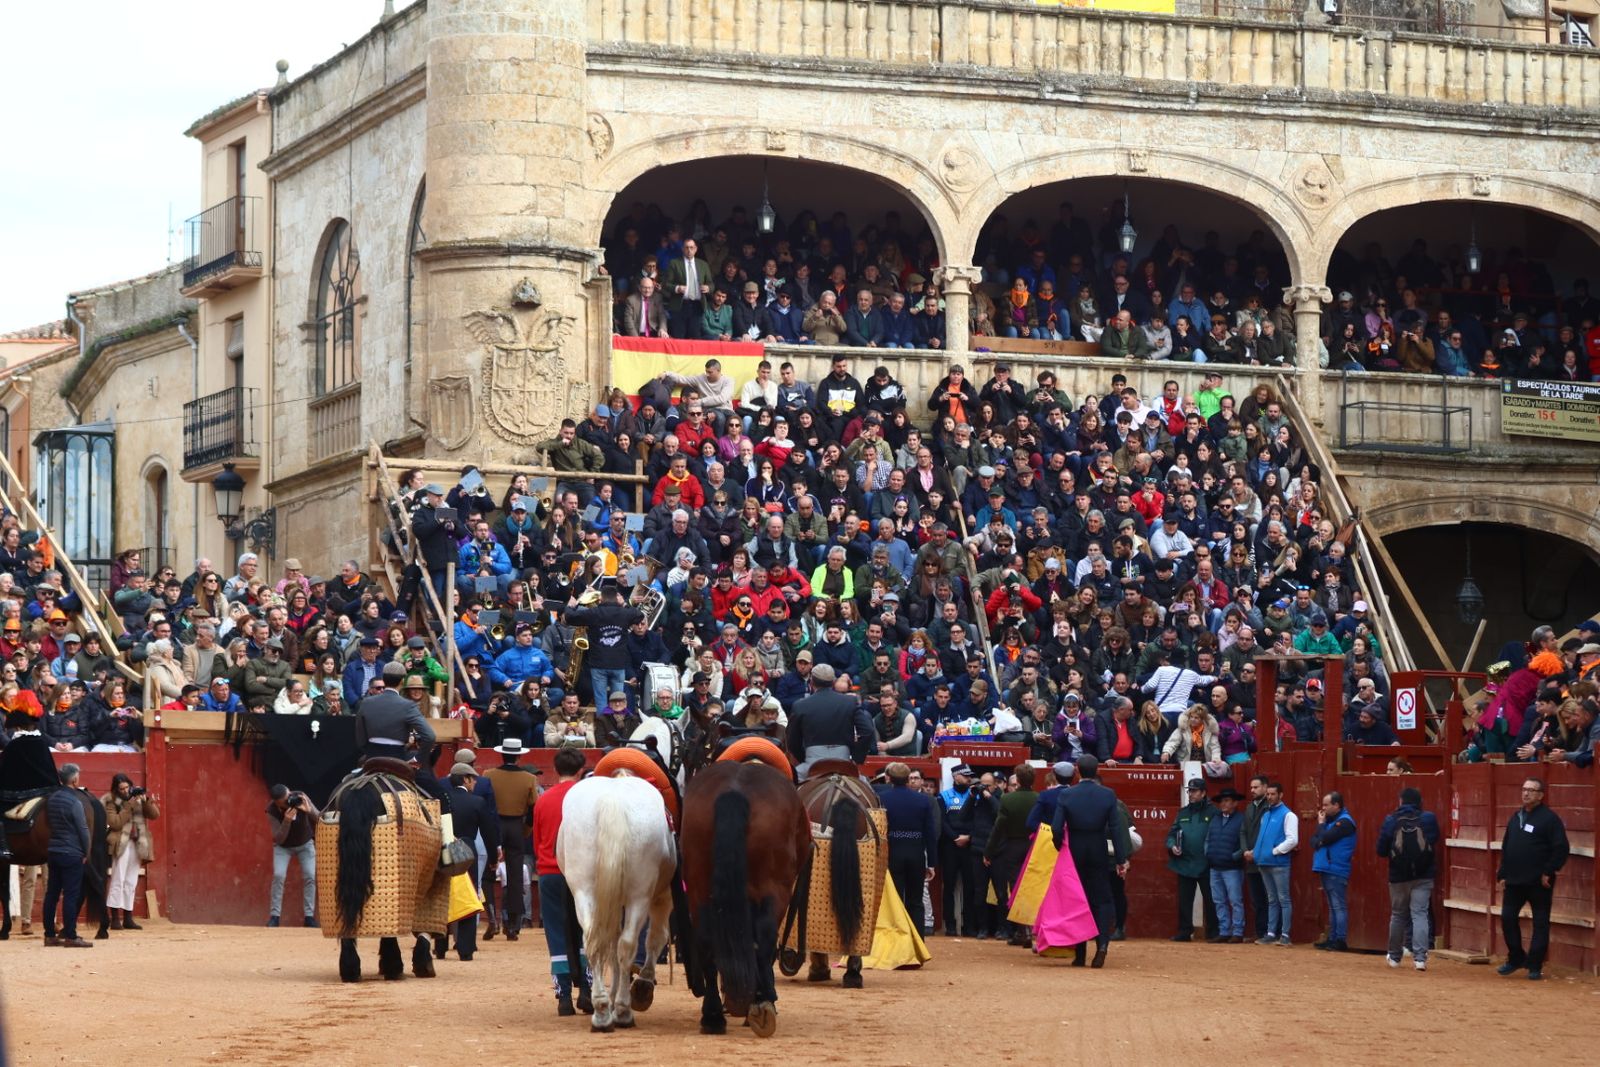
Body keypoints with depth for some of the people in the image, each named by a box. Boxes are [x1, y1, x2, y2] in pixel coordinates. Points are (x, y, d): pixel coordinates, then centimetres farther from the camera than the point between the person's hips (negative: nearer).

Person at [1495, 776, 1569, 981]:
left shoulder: (1550, 818, -9)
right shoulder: (1516, 817, 13)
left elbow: (1561, 849, -13)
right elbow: (1505, 847, 18)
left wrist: (1548, 872, -16)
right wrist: (1502, 874, 12)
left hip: (1539, 883, -7)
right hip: (1514, 881, 7)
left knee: (1540, 923, 1)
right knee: (1507, 918, 6)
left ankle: (1535, 966, 6)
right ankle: (1516, 958, 21)